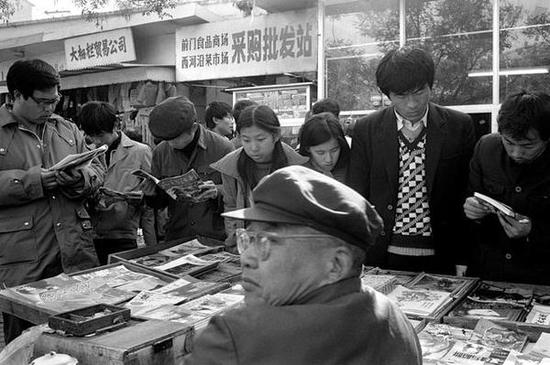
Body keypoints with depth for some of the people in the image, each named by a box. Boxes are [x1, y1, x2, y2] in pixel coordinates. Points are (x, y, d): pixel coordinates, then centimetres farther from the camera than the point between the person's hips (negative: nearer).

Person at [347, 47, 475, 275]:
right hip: (383, 257, 0)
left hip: (440, 258, 0)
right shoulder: (366, 130, -1)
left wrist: (463, 259, -1)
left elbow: (467, 196, 2)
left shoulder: (460, 127, -1)